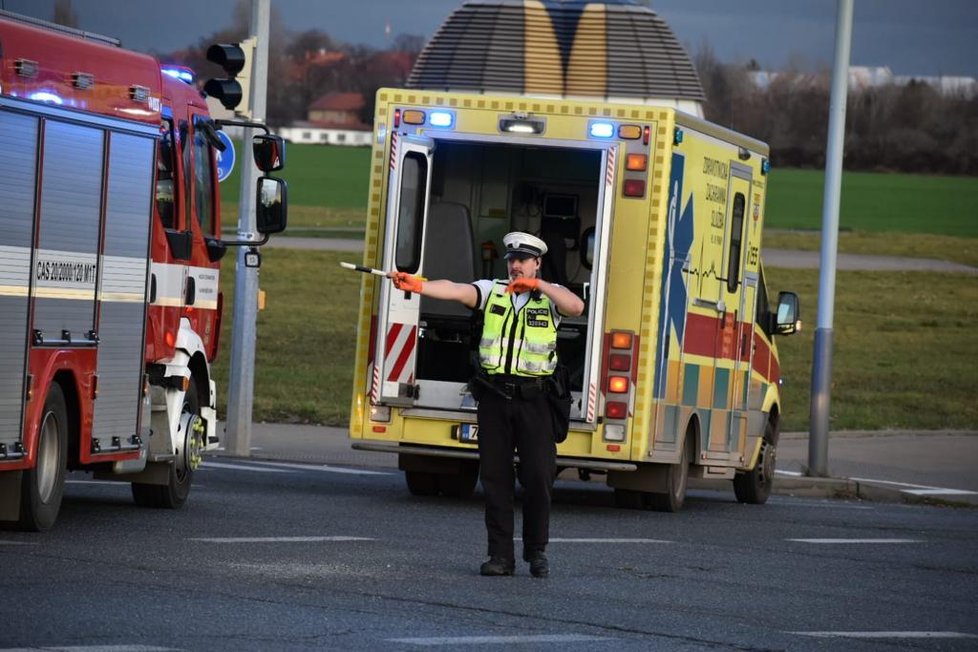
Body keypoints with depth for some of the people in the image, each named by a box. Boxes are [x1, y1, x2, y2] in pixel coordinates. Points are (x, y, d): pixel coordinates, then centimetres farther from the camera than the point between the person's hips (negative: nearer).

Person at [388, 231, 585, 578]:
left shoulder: (550, 296, 6)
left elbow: (576, 306, -15)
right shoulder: (492, 291, 9)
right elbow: (455, 290, -7)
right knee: (495, 476, 3)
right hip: (494, 396, 2)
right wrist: (417, 286, -24)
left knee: (538, 476, -4)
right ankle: (501, 554, 8)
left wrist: (540, 285, -21)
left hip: (533, 397, -2)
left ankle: (537, 550, 11)